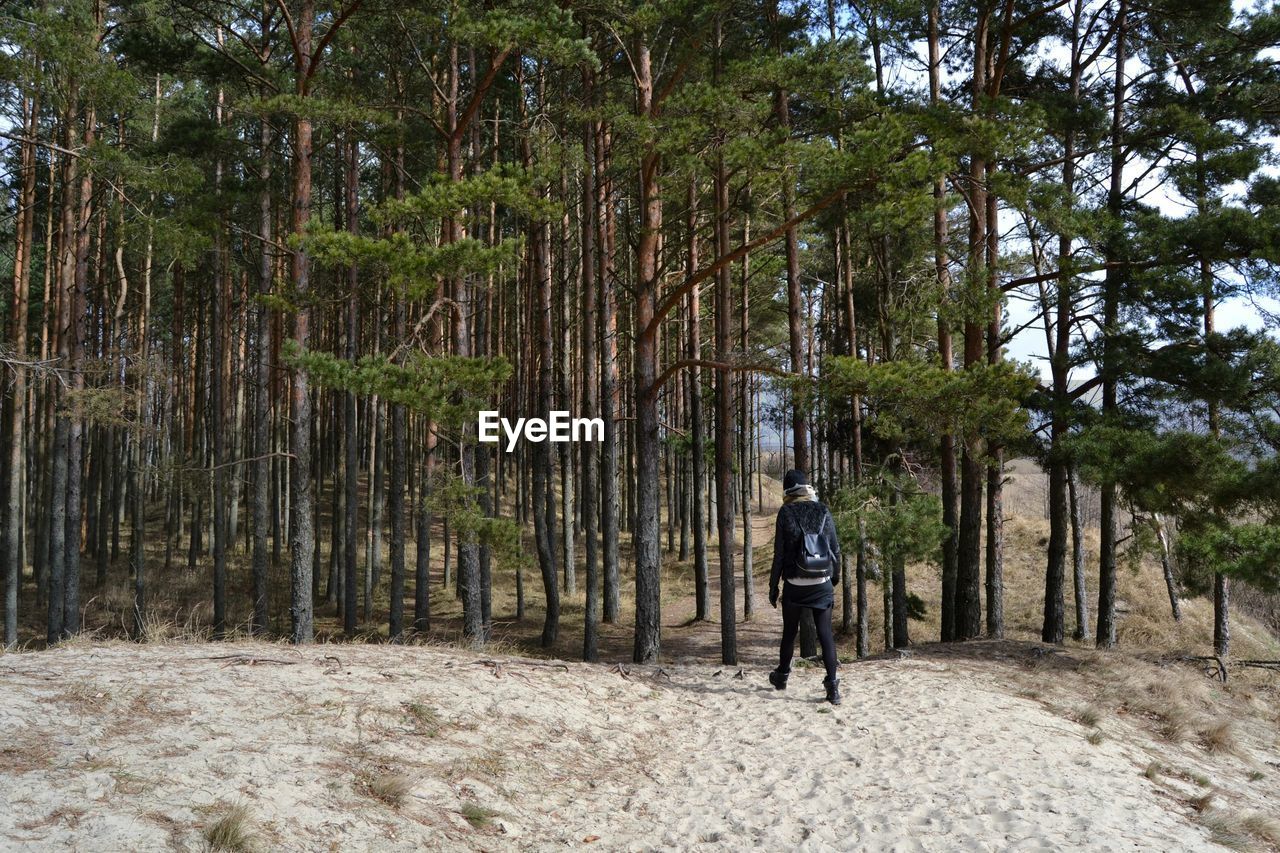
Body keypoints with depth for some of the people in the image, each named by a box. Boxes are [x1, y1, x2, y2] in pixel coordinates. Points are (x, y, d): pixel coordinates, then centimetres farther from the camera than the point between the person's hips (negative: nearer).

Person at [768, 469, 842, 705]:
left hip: (795, 585, -1)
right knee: (825, 633, 1)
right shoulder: (823, 511, 0)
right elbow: (835, 548, 6)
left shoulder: (786, 513, -7)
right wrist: (835, 576, 21)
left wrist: (773, 586, 2)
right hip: (822, 585, 1)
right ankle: (832, 684, -8)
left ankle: (782, 676, 33)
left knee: (789, 631, 15)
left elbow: (779, 553, -6)